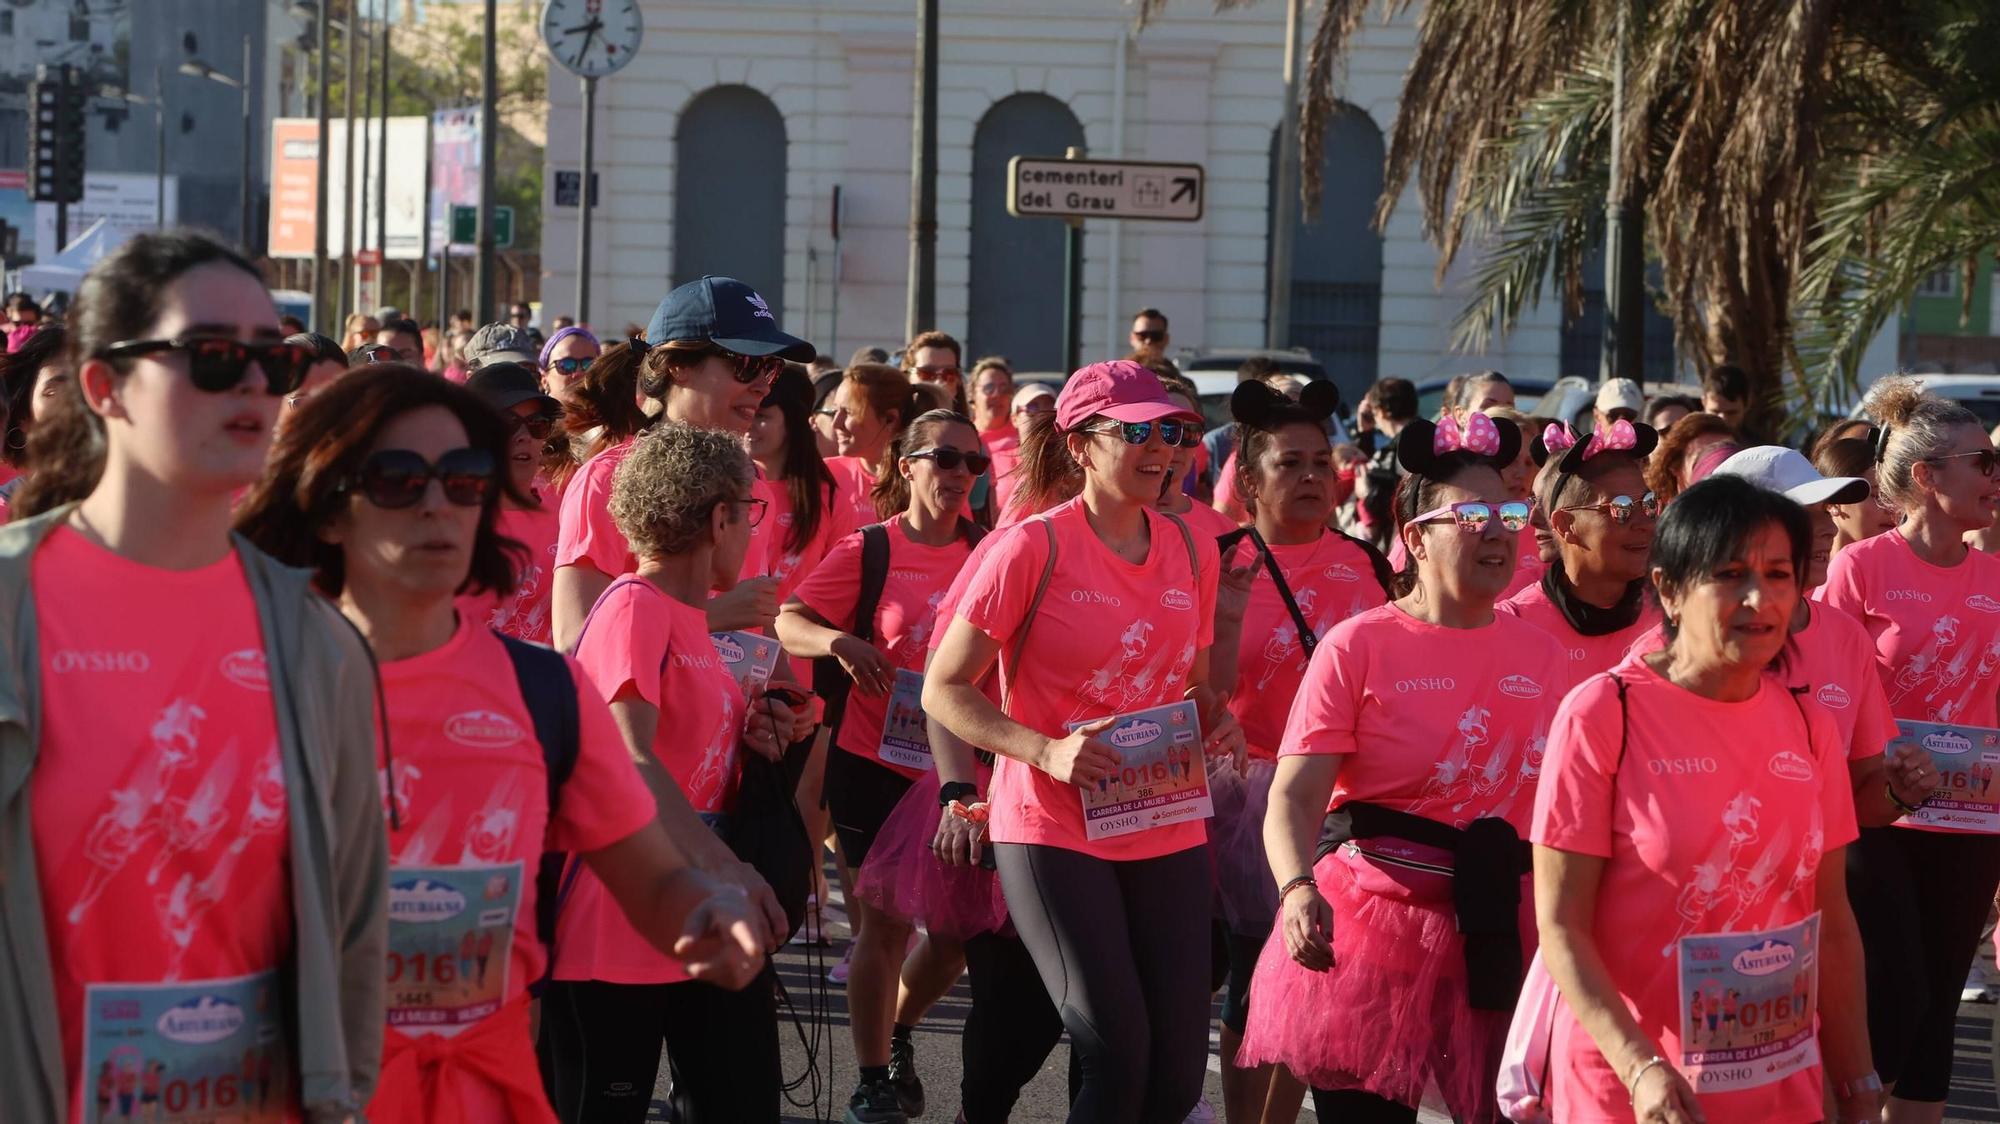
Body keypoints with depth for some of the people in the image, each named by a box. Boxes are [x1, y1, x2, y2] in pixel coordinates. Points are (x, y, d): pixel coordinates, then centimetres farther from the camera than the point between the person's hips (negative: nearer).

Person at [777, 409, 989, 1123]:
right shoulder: (868, 551, -5)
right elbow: (788, 624, -8)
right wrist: (840, 642, -28)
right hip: (875, 764, -3)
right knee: (886, 924, -1)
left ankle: (898, 1034, 33)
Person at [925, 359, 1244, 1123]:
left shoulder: (1191, 550, 7)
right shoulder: (1034, 547, -9)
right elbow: (943, 690, -8)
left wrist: (1218, 724, -2)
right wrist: (1047, 752, -21)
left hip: (1168, 831, 5)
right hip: (1054, 829, -5)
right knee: (1116, 1054, -12)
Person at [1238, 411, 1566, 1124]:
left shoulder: (1539, 653, 6)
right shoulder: (1358, 647, -7)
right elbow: (1294, 797, -15)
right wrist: (1299, 890, -32)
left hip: (1505, 937, 4)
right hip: (1372, 928, -4)